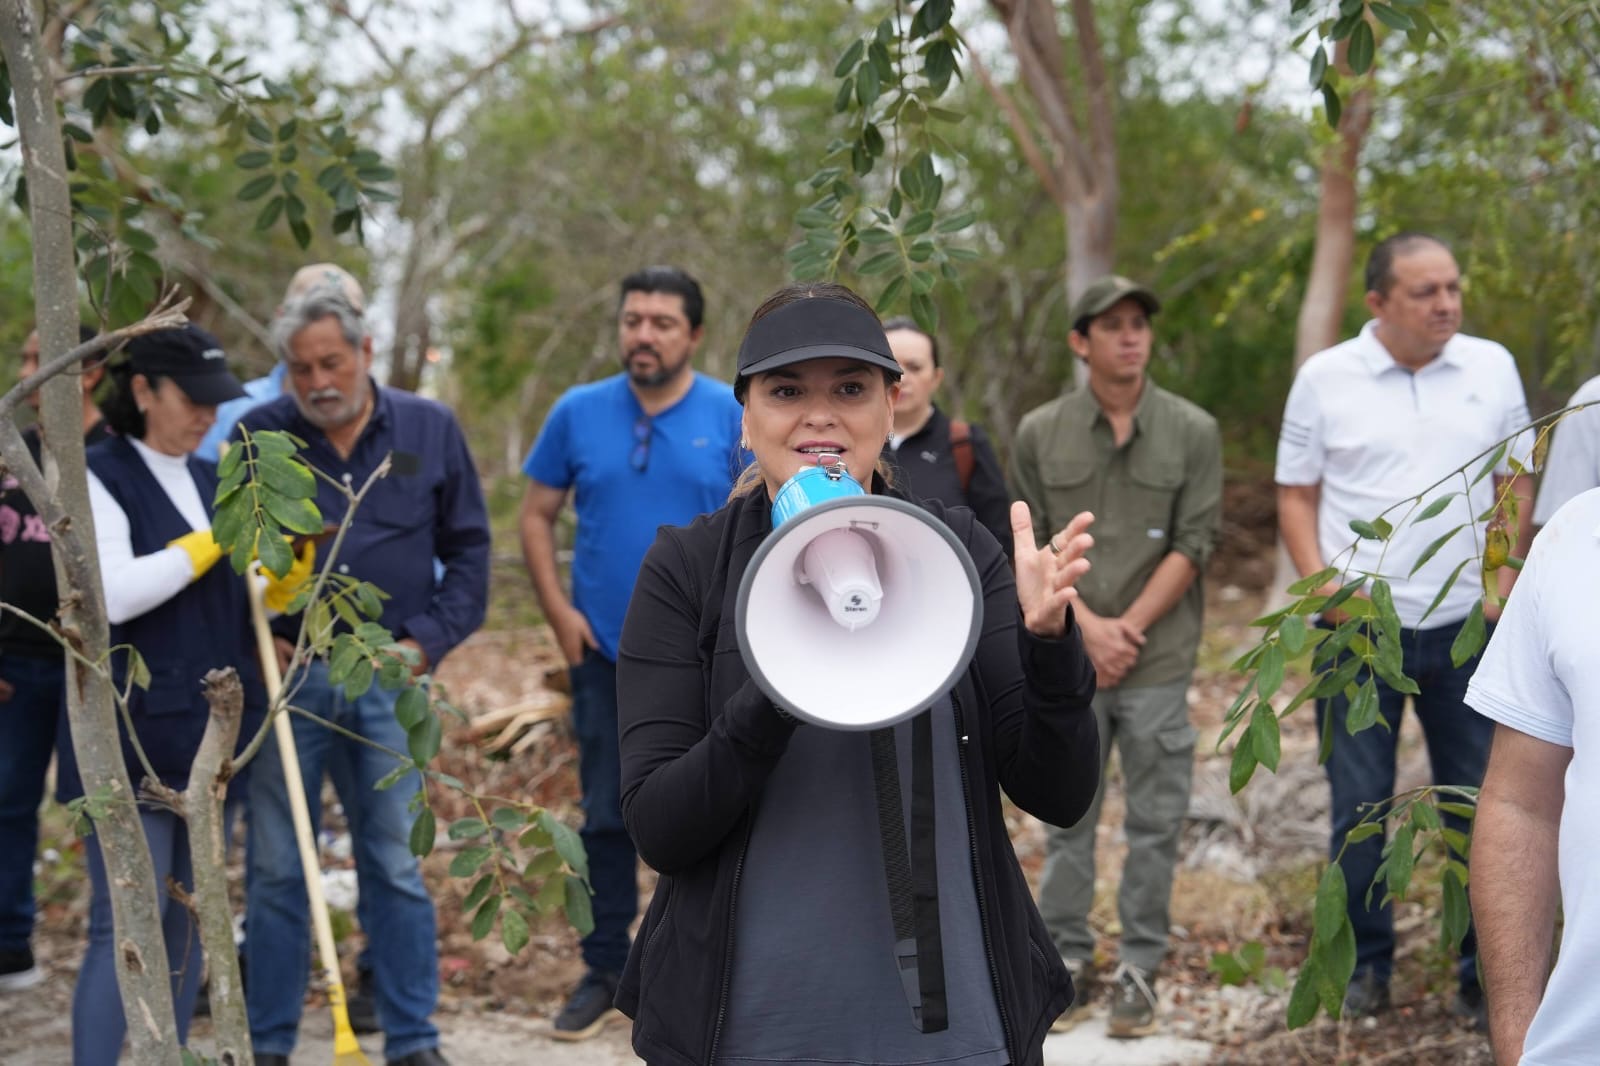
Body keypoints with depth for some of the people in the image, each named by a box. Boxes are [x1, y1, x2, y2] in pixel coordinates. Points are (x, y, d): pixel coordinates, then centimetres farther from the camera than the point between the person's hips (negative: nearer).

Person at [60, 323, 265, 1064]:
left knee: (186, 919, 11)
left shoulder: (213, 483, 13)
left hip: (209, 735, 7)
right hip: (129, 738, -7)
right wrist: (215, 541, -16)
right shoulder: (98, 478, -7)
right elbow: (114, 594, -21)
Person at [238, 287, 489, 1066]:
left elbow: (467, 548, 9)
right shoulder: (257, 437, 1)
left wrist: (428, 641, -2)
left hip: (389, 679, 0)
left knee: (397, 869, 5)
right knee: (275, 870, 6)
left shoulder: (430, 430, 4)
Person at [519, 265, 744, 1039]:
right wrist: (558, 610, -3)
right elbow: (538, 516, 6)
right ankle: (604, 970, 21)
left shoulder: (735, 417, -3)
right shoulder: (578, 412, 1)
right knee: (606, 817, 9)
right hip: (605, 655, 2)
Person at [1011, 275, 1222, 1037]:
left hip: (1158, 661, -1)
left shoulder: (1193, 432, 0)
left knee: (1155, 823, 4)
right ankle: (1067, 960, 19)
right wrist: (1086, 625, -8)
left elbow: (1192, 545, -3)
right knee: (1067, 817, 8)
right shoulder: (1040, 433, 3)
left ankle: (1139, 968, 14)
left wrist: (1128, 629, -10)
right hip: (1068, 660, 1)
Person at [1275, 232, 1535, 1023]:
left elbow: (1517, 484, 7)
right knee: (1359, 807, 7)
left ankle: (1484, 972, 18)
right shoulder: (1325, 378, -1)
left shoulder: (1492, 368, 3)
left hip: (1467, 628, 1)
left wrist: (1504, 590, -2)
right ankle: (1366, 964, 22)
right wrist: (1322, 586, -9)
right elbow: (1296, 494, 3)